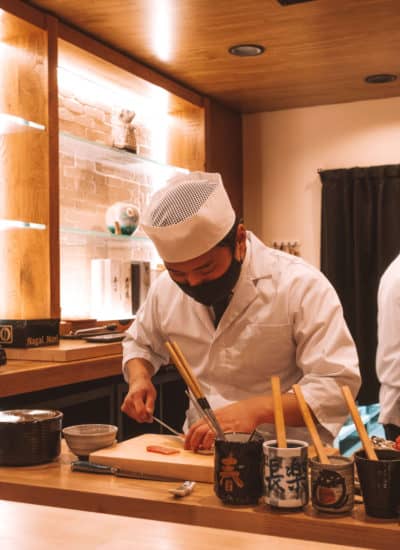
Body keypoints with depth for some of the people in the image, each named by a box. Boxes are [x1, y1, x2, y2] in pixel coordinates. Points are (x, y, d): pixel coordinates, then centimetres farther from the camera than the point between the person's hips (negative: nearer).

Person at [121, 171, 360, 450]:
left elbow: (337, 385, -17)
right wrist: (139, 378, 0)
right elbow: (140, 343, 21)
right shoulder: (165, 288, 1)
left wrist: (257, 409, -29)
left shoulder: (301, 285, -14)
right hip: (199, 450, 3)